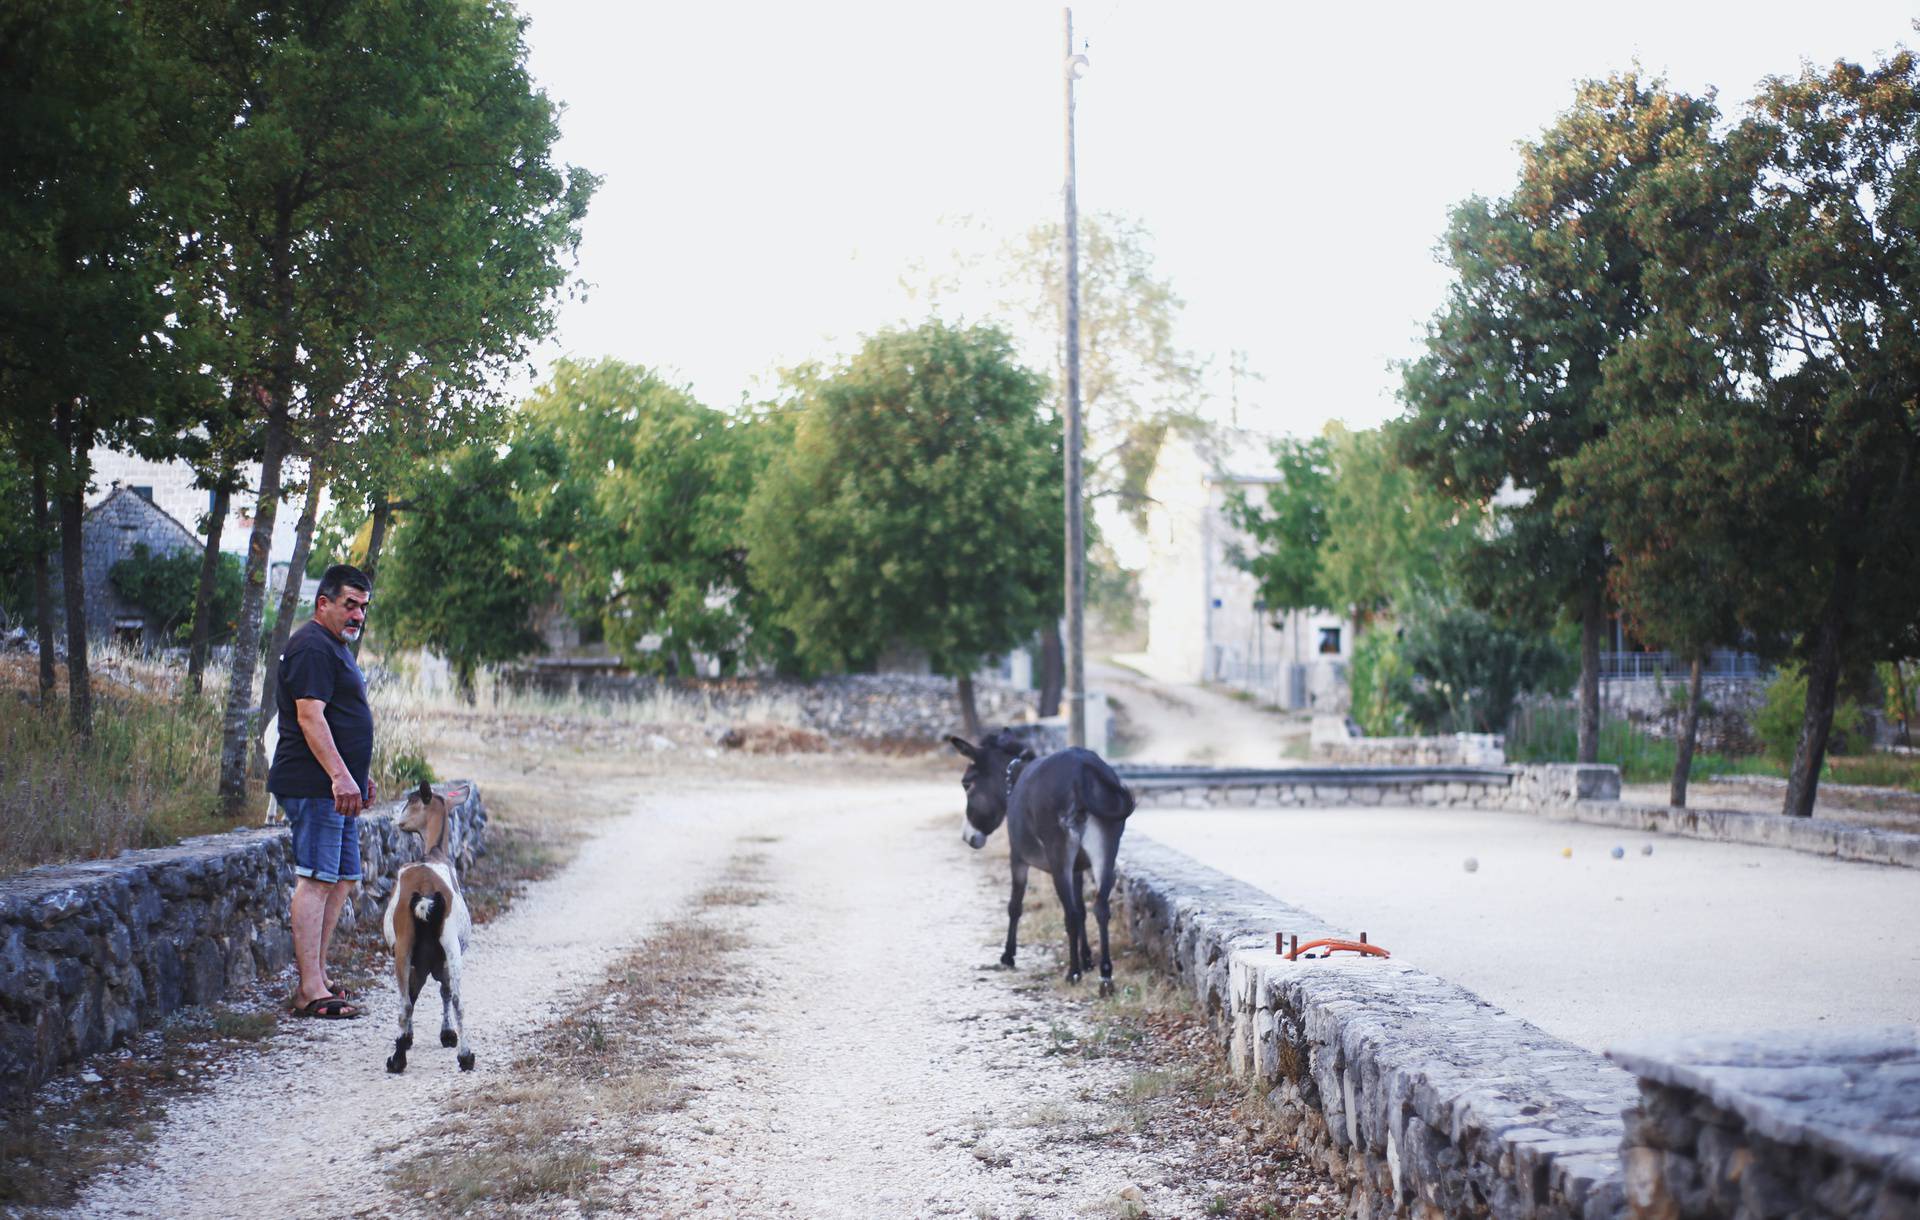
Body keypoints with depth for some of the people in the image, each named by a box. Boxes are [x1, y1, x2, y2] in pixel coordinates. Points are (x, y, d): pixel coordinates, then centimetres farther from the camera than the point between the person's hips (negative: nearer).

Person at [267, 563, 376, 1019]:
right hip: (314, 787, -11)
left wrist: (360, 775, 30)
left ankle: (316, 977, 17)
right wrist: (340, 776, -27)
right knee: (315, 879, -13)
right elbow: (310, 716, -21)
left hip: (338, 788, 11)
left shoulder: (335, 646, 22)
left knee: (343, 881, 11)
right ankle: (311, 991, -16)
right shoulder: (312, 646, -11)